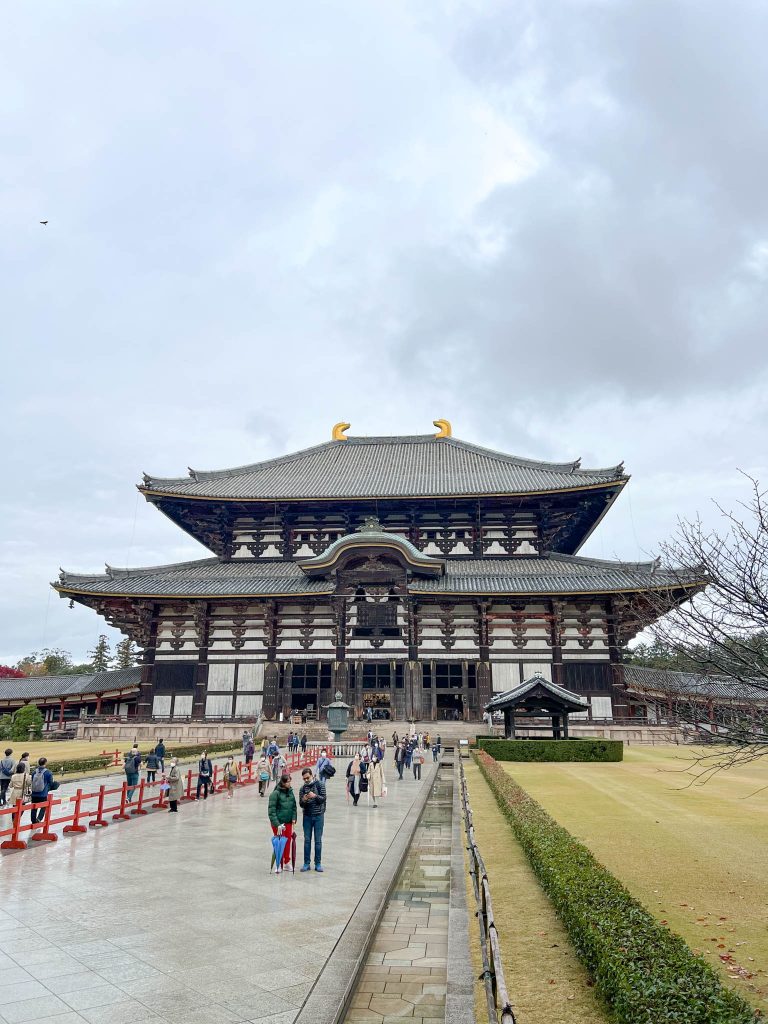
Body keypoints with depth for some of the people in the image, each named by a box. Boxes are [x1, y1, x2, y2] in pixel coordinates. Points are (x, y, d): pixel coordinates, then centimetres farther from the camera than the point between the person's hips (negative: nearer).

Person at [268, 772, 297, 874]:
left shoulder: (290, 791, 3)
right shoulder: (275, 793, -16)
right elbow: (272, 811, -17)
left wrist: (294, 818, 1)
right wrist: (277, 824, -21)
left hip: (288, 822, 5)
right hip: (278, 822, -5)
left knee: (288, 842, 12)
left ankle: (286, 862, 28)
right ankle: (279, 865, 15)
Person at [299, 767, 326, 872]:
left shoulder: (319, 785, -4)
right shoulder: (302, 788, 3)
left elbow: (323, 799, -10)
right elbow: (301, 804, 0)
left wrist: (315, 796, -29)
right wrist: (303, 800, -22)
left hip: (318, 816, -2)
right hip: (307, 816, 2)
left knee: (318, 840, 3)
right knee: (307, 840, 7)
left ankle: (318, 863, 11)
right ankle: (306, 863, 14)